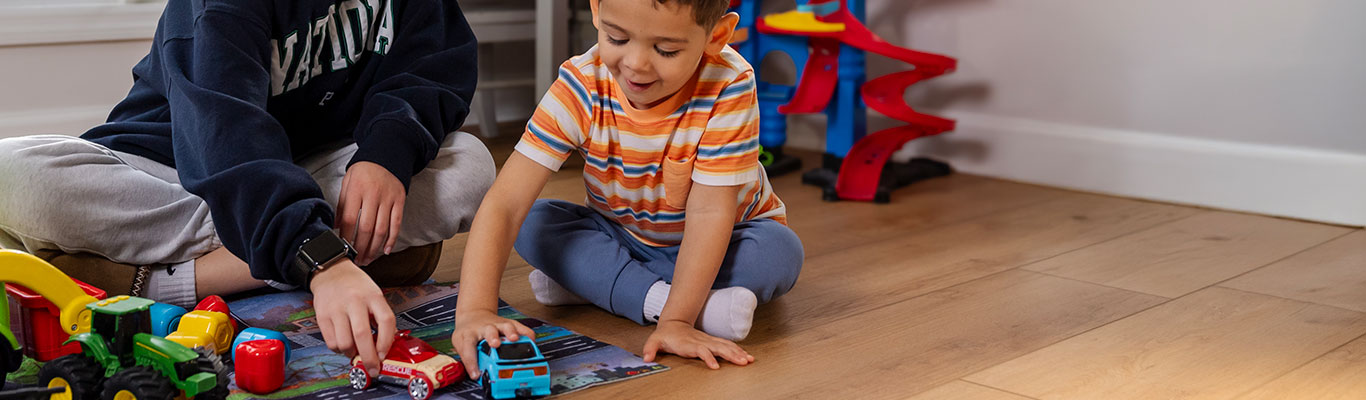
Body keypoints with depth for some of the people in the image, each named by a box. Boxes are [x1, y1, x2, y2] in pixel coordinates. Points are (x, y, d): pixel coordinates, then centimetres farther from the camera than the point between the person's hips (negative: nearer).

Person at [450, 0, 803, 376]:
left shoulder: (728, 86, -31)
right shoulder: (581, 87, -26)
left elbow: (709, 212, -31)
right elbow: (503, 204, -33)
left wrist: (676, 320, -41)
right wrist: (476, 310, -47)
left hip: (720, 242, -1)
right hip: (622, 238, 1)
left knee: (781, 250, -32)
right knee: (533, 224, -22)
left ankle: (594, 282, -25)